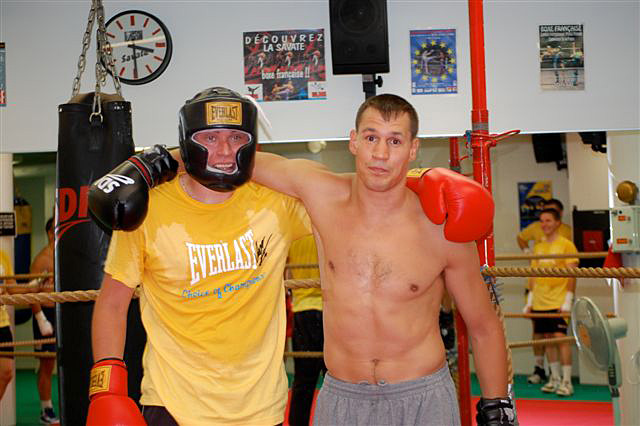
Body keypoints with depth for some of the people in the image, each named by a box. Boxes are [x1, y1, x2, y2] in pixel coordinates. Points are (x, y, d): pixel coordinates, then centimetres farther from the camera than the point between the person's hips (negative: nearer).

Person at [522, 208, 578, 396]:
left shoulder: (566, 245, -3)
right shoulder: (538, 247, 15)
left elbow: (572, 274, -7)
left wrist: (568, 300, -14)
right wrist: (530, 300, 14)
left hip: (558, 302, -6)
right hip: (540, 303, 6)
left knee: (561, 337, -10)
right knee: (547, 339, 8)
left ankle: (566, 381, -5)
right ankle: (555, 378, 18)